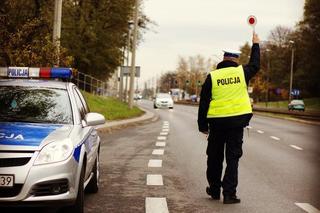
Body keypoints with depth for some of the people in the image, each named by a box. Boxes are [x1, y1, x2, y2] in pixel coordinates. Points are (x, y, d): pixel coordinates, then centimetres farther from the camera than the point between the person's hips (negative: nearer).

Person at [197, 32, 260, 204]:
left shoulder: (212, 76, -1)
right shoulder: (241, 72, -1)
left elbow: (203, 103, 1)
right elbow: (255, 65, 22)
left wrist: (203, 125, 9)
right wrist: (255, 45, 34)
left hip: (217, 122, 1)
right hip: (237, 121, 0)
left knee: (214, 157, 14)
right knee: (233, 158, 2)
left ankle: (214, 190, 26)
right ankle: (229, 193, -3)